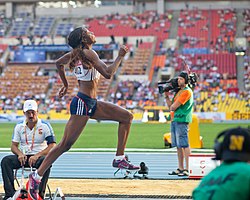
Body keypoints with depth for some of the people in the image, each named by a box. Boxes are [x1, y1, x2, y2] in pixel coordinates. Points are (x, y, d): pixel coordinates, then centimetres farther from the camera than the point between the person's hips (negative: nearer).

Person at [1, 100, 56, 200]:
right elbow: (14, 145, 11)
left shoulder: (45, 126, -3)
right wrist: (20, 154, -13)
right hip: (23, 157, 4)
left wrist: (37, 156, -22)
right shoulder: (19, 126, 10)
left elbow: (52, 146, -10)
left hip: (38, 157, -3)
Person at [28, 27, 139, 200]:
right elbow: (108, 73, -23)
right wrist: (120, 56, -11)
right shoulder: (88, 53, -15)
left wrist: (65, 85, 36)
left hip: (91, 104, 10)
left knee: (127, 117, 9)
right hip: (82, 103, -10)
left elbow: (59, 63, 27)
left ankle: (119, 158, 8)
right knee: (66, 144, -8)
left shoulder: (76, 52, 12)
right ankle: (36, 176, -3)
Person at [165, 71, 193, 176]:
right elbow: (170, 105, 20)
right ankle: (180, 168, 15)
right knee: (178, 146, 10)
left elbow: (173, 107, -13)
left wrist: (172, 107, 8)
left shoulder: (187, 91, -9)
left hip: (181, 120, -9)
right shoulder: (178, 91, 20)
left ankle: (187, 169, -12)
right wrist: (167, 96, 8)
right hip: (174, 120, 9)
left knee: (184, 145, -10)